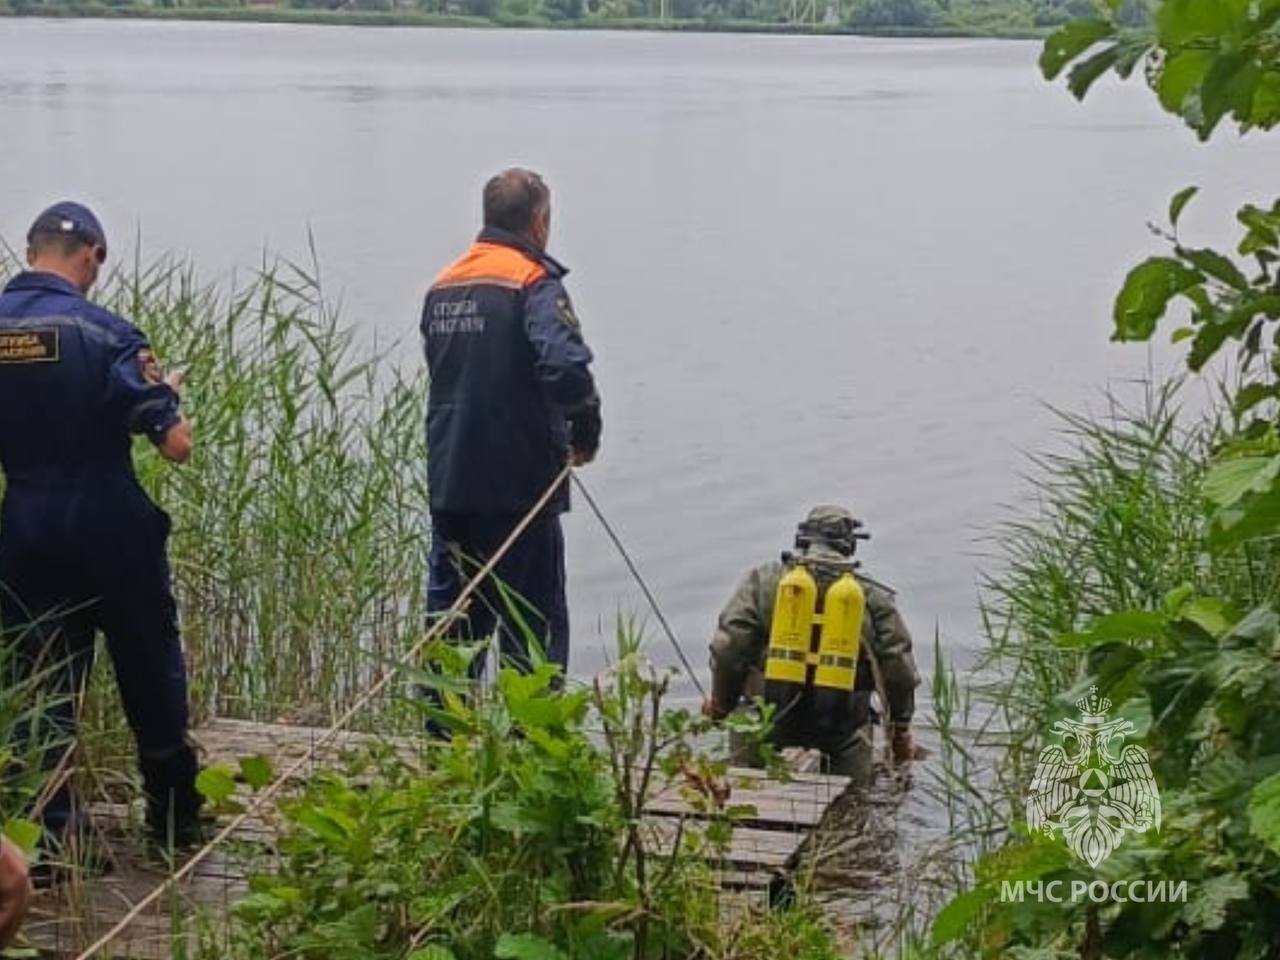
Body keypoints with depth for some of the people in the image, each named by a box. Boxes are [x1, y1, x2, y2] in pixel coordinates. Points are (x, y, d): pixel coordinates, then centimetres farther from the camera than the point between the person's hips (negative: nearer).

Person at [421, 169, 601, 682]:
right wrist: (585, 432, -9)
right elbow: (565, 364, -25)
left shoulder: (442, 285, 12)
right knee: (534, 625, 2)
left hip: (449, 482, 7)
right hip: (519, 485, -6)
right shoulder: (533, 281, -11)